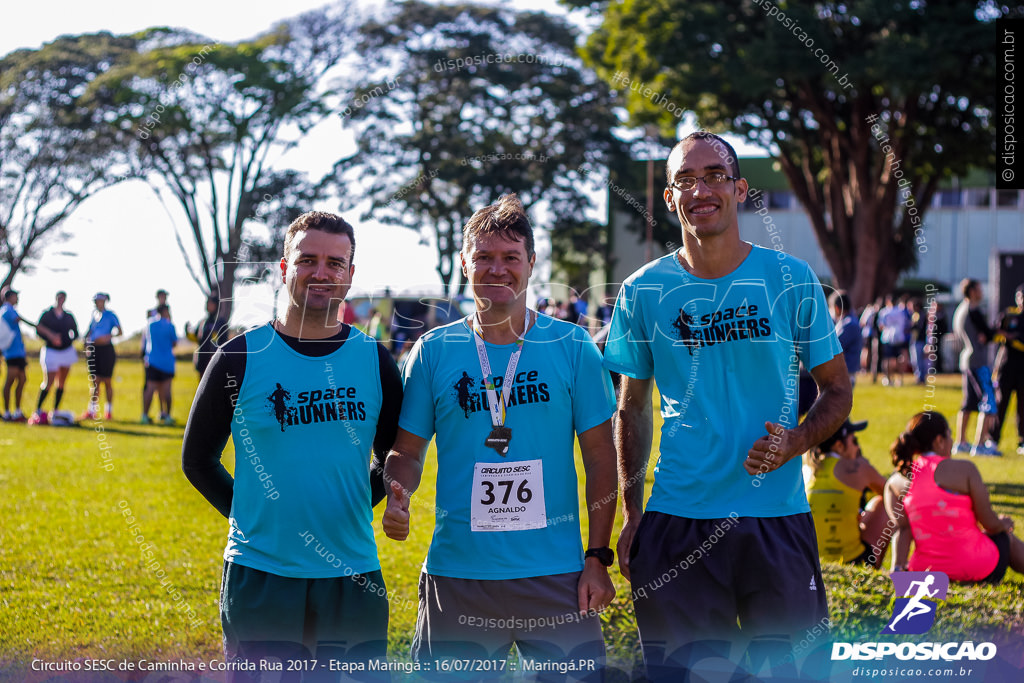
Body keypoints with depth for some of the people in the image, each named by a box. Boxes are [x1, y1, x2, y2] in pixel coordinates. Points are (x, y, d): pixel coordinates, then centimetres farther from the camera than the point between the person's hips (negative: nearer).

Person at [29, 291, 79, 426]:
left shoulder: (69, 316, 9)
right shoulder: (47, 314, 1)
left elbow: (75, 333, 13)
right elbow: (39, 330, -4)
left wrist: (68, 340, -8)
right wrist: (51, 338, -18)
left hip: (67, 351, 4)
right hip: (51, 352, -4)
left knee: (61, 383, 5)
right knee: (49, 383, -12)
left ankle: (55, 410, 14)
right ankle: (37, 410, -5)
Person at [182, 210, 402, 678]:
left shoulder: (374, 362, 4)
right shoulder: (241, 358, -3)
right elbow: (198, 460, 6)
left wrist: (351, 509, 6)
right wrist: (253, 515, 1)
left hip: (354, 577, 2)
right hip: (260, 579, -2)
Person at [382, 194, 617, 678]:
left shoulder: (573, 348, 1)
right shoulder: (433, 352, 3)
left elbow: (599, 456, 3)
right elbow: (407, 451, 7)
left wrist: (597, 558, -2)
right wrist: (397, 496, -15)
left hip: (555, 575, 0)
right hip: (456, 574, 1)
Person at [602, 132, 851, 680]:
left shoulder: (791, 280, 0)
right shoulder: (643, 292, 2)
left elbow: (837, 391, 6)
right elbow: (632, 409, 10)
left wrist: (795, 442, -14)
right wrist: (631, 513, 5)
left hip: (777, 515, 0)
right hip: (674, 520, 1)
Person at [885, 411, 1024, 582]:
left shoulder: (894, 482, 2)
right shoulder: (964, 469, -8)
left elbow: (901, 529, -8)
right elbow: (990, 524, -6)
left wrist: (897, 567, -14)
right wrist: (1003, 524, 15)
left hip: (925, 570, 4)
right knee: (1007, 538, 32)